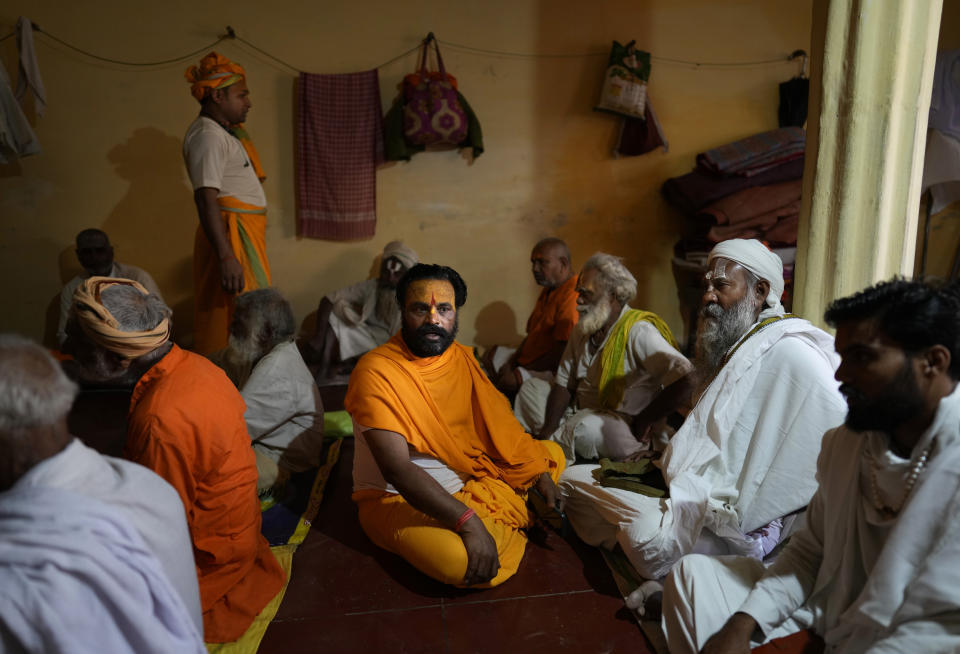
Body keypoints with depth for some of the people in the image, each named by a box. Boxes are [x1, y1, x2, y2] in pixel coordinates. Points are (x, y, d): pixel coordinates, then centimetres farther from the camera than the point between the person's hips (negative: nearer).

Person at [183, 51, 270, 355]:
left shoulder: (223, 132, 22)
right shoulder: (208, 135, -11)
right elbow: (206, 199, -23)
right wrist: (226, 257, -29)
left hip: (246, 233, 10)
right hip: (230, 235, -10)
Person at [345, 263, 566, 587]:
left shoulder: (462, 358, 2)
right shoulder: (376, 372, -21)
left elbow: (498, 423, 8)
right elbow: (397, 469, -29)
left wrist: (540, 475, -3)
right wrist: (469, 522, -34)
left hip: (466, 481, 7)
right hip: (396, 498, -7)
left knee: (553, 453, 8)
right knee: (458, 559, -36)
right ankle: (504, 522, -3)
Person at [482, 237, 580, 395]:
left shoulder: (571, 296, -22)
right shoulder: (548, 290, 14)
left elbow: (562, 354, -26)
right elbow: (531, 333, 17)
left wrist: (524, 369, -18)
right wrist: (512, 361, 2)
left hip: (550, 370, -11)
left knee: (509, 380, -32)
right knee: (490, 355, 16)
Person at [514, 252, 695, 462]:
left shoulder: (638, 332, -21)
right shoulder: (582, 330, 6)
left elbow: (685, 384, -32)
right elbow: (564, 384, 7)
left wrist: (642, 422, -20)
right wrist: (548, 429, -8)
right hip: (582, 415, 8)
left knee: (586, 427, -36)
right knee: (531, 387, 6)